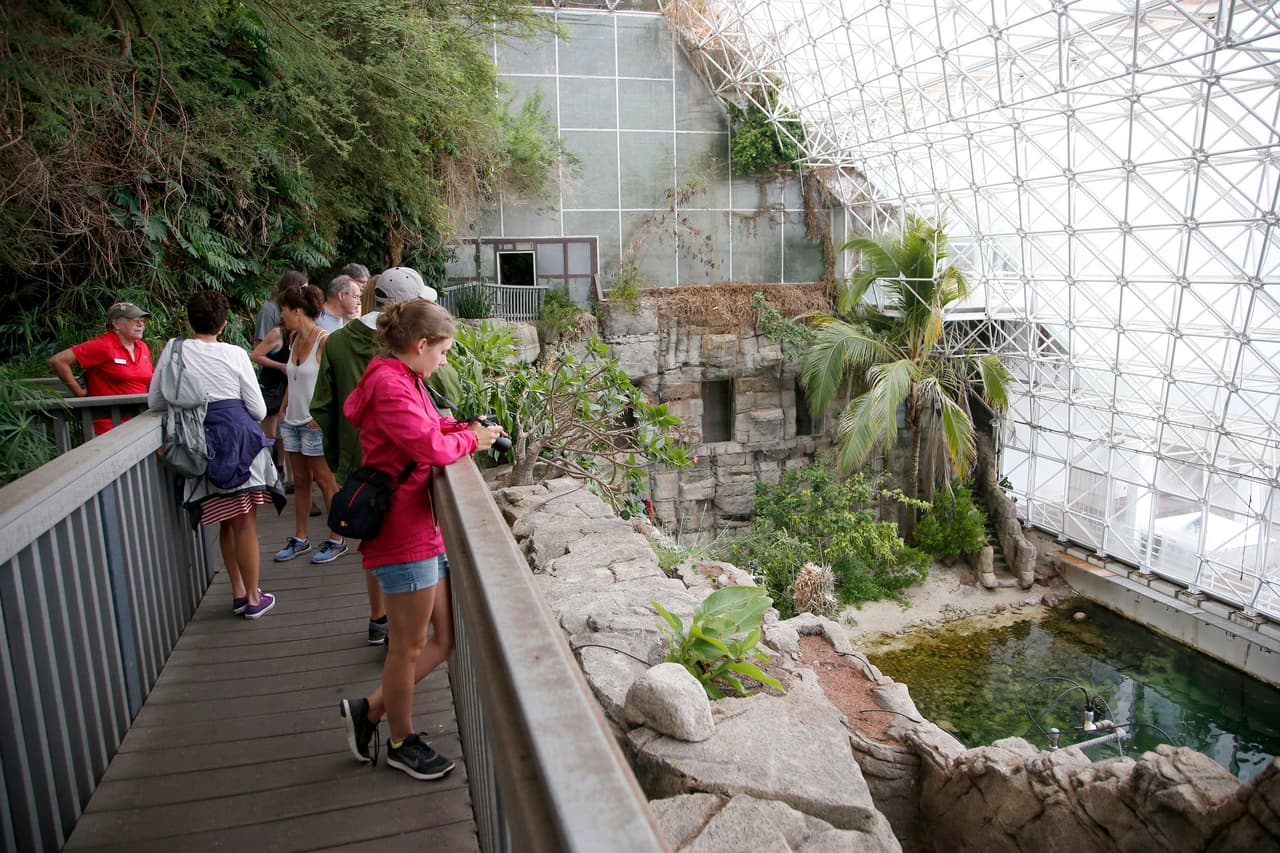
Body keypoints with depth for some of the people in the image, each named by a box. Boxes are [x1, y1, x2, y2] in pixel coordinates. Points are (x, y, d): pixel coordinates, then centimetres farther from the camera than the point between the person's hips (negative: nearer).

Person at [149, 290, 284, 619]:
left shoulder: (174, 350, 1)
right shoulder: (235, 354, -4)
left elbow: (154, 401, 8)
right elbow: (259, 409, -1)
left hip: (200, 441, 3)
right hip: (240, 439, -2)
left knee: (226, 523, 16)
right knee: (246, 523, 5)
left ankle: (238, 592, 25)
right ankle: (253, 597, 14)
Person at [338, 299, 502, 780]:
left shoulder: (404, 381, 15)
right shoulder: (390, 386, -18)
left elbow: (427, 426, 22)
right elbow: (430, 447, -25)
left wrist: (464, 429, 4)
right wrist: (470, 441, -7)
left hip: (422, 529, 10)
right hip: (403, 533, -10)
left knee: (445, 638, 15)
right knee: (410, 644, 8)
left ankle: (368, 711, 29)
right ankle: (402, 742, 29)